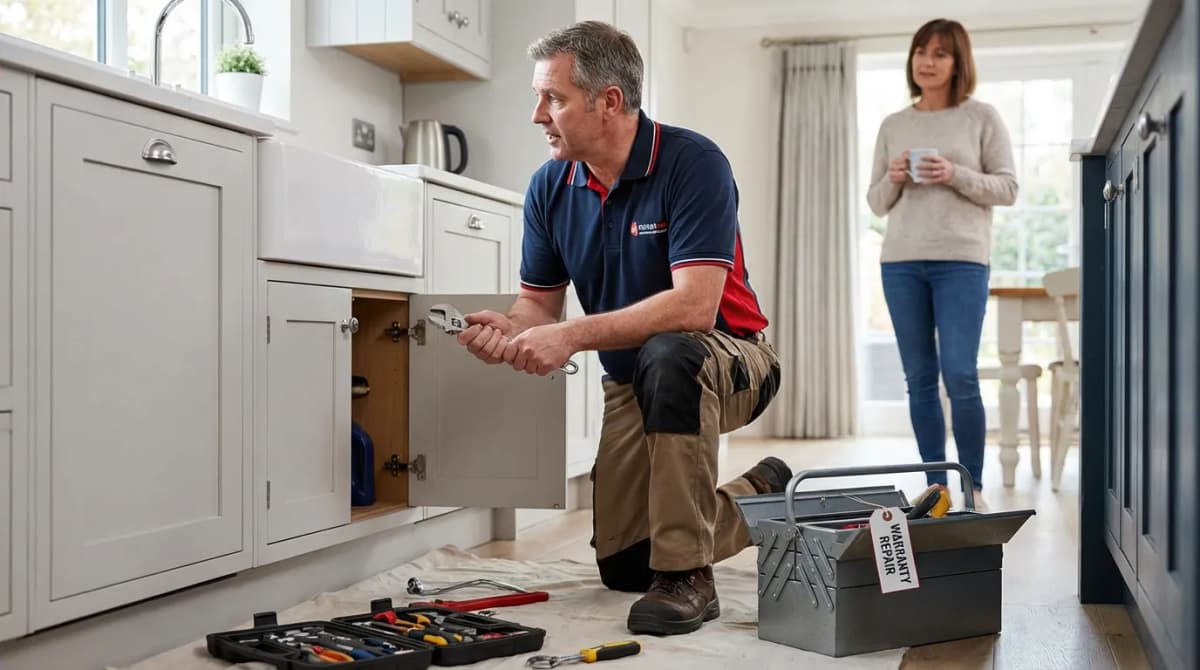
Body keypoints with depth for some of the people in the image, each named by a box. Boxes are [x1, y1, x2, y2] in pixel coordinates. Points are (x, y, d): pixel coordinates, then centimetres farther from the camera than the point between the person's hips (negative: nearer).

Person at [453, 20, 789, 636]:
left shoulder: (693, 163, -24)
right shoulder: (550, 186, -5)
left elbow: (693, 306, -34)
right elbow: (540, 302, 1)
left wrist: (572, 337, -38)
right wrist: (508, 329, -23)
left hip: (727, 362, -6)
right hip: (631, 384, 7)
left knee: (666, 356, -42)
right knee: (621, 568, 7)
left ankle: (686, 576, -28)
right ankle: (761, 497, 31)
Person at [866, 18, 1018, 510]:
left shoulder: (982, 117, 6)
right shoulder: (892, 125, 13)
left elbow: (1008, 189, 2)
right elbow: (876, 204, 15)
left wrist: (956, 176, -13)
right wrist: (893, 179, -7)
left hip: (962, 261, -3)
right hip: (900, 263, 3)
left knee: (960, 376, -9)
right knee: (919, 378, 4)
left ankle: (974, 488, 2)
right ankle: (934, 484, 11)